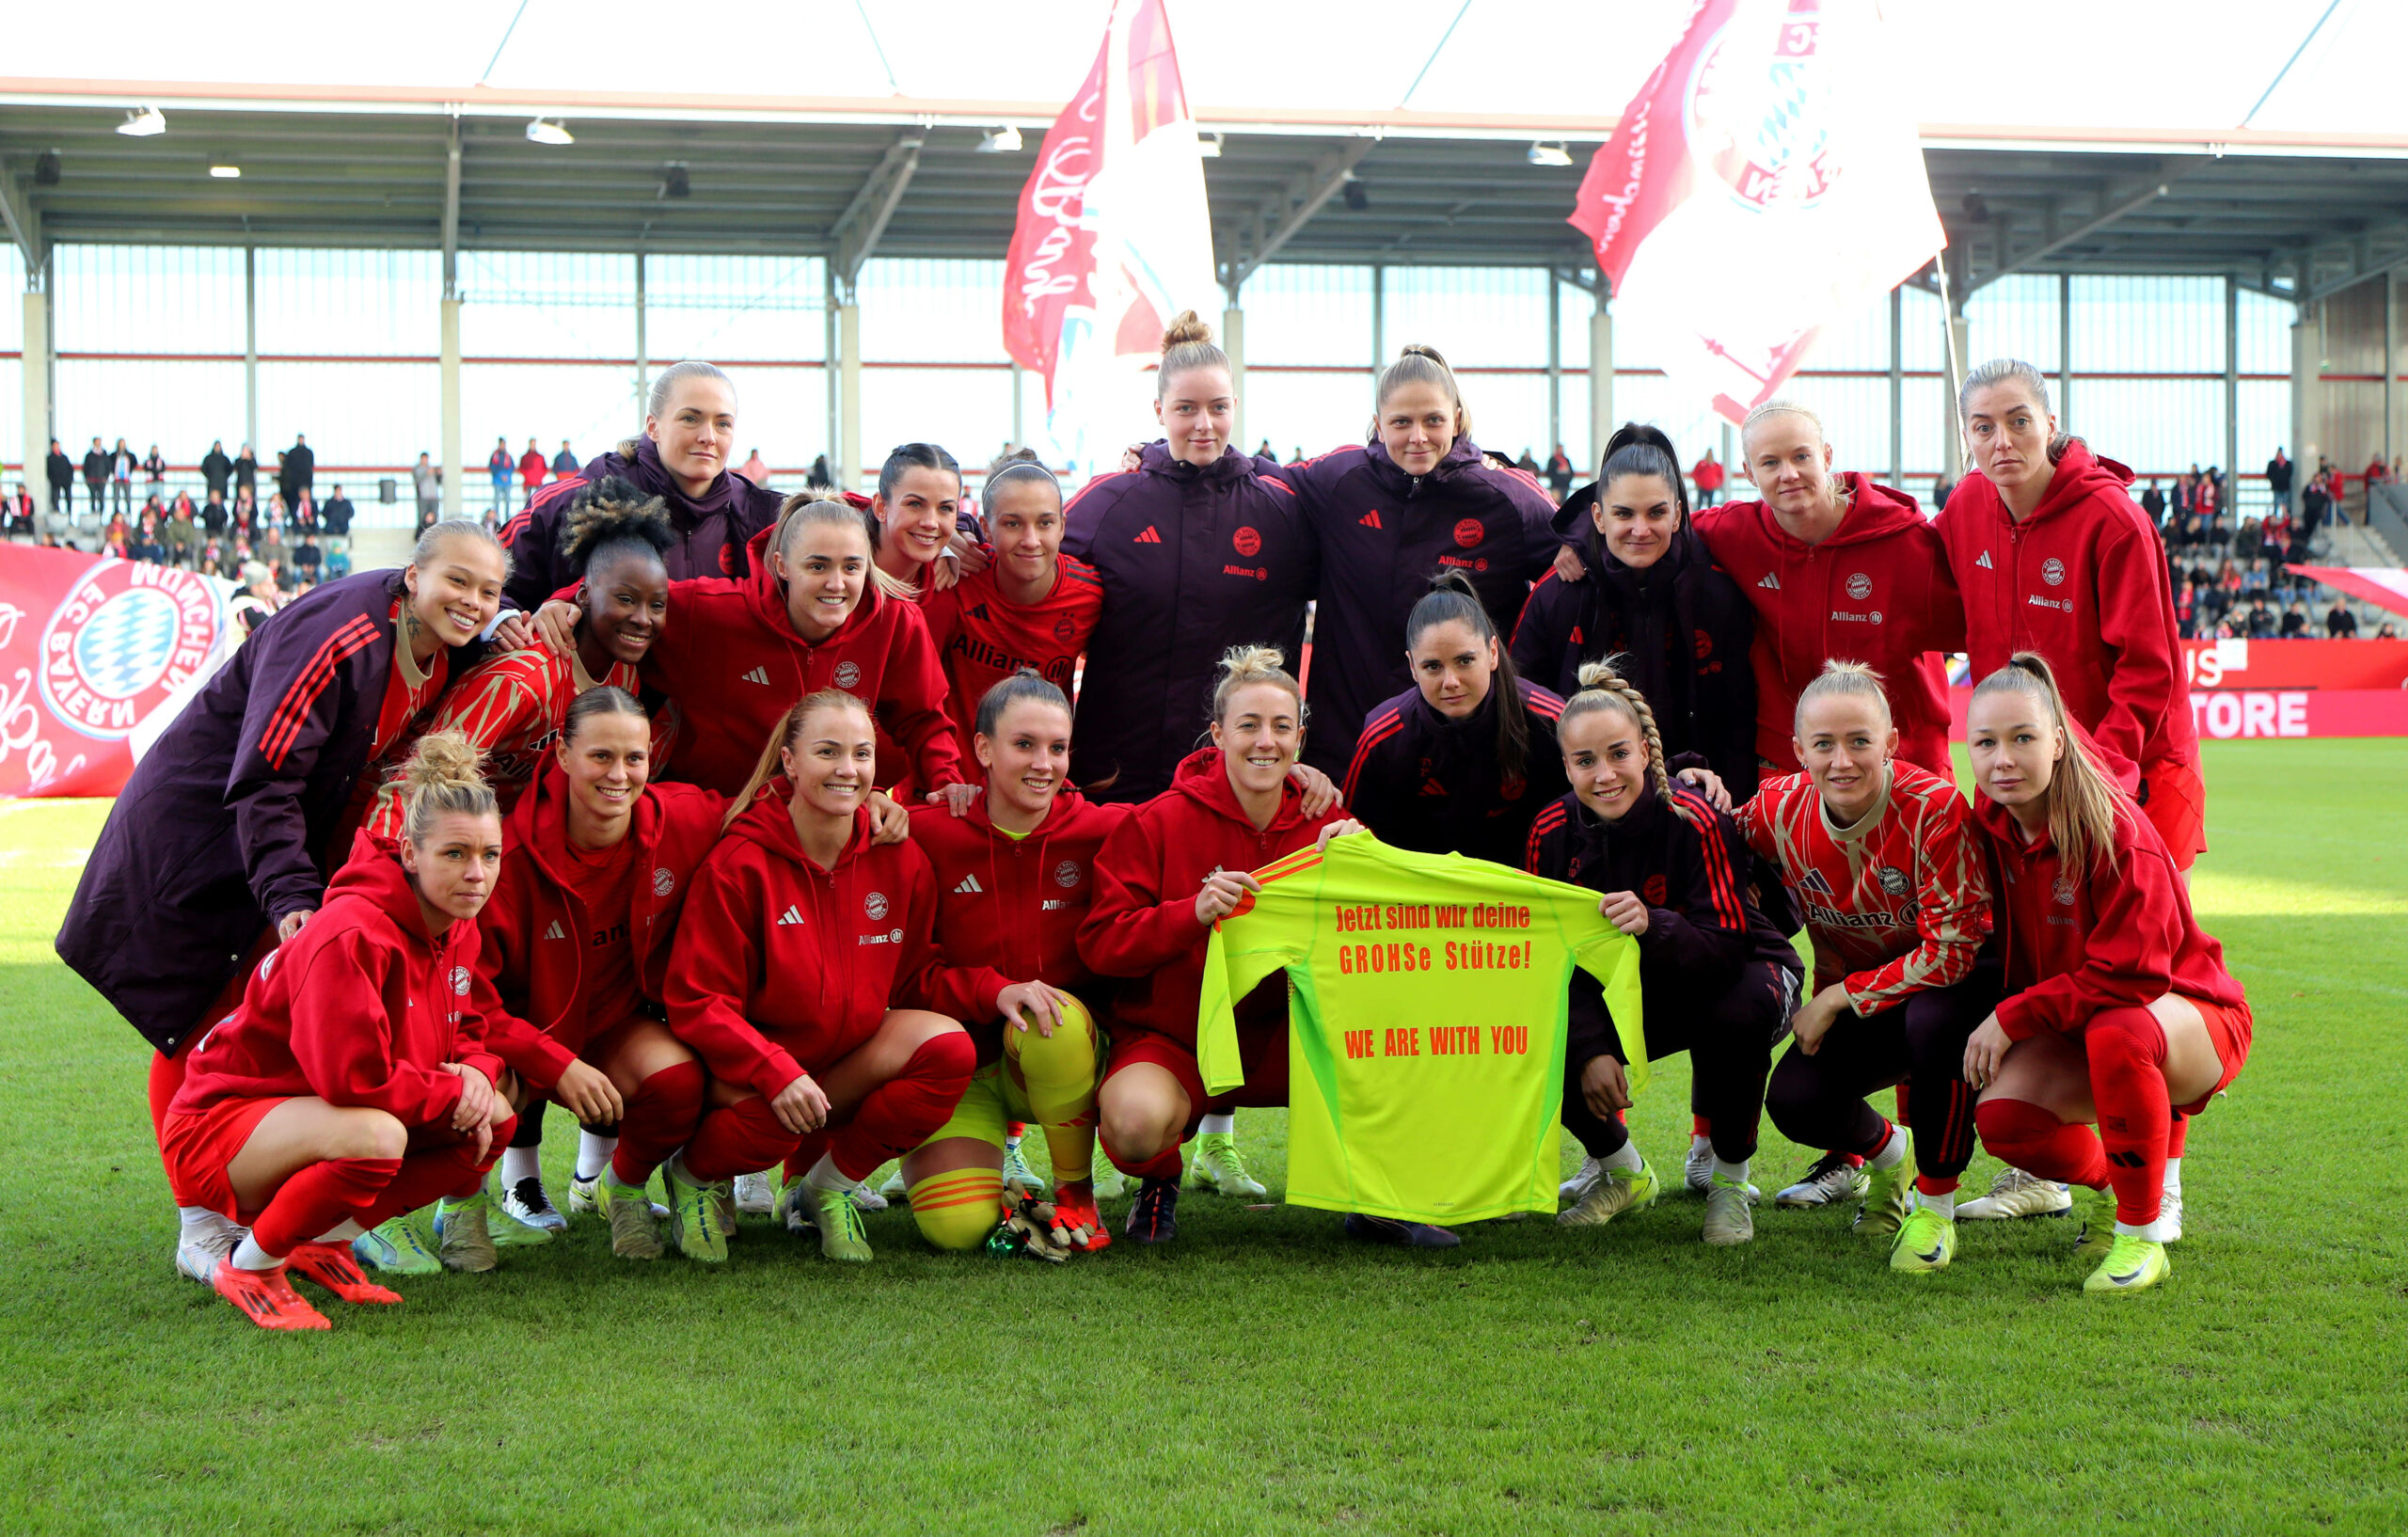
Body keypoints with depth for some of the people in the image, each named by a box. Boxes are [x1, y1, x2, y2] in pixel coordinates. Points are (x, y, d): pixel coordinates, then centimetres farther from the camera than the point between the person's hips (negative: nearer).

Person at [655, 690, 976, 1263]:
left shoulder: (901, 860, -2)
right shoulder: (739, 863, -14)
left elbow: (917, 983, 5)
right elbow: (697, 1001, -16)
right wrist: (777, 1072, -30)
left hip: (853, 1061, 4)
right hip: (748, 1070, -4)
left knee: (950, 1048, -23)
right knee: (772, 1114, -38)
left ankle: (832, 1184, -3)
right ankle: (696, 1174, 1)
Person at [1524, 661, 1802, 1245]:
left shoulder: (1694, 820, -26)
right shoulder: (1552, 832, -14)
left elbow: (1727, 947, -32)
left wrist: (1653, 926, -52)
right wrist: (1592, 1048, -26)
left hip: (1728, 976, -4)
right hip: (1631, 993, 4)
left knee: (1738, 1012, -38)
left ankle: (1729, 1178, -10)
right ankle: (1623, 1174, 10)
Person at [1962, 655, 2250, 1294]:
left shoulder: (2115, 829, -25)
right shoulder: (1994, 823, -5)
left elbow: (2130, 974, -27)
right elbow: (2007, 947, 11)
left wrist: (2011, 1017, -23)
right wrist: (1995, 1029, -2)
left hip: (2191, 1013, -6)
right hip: (2076, 1029, 6)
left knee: (2117, 1031, -40)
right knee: (2003, 1115, -22)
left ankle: (2142, 1236, -21)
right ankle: (2107, 1184, 12)